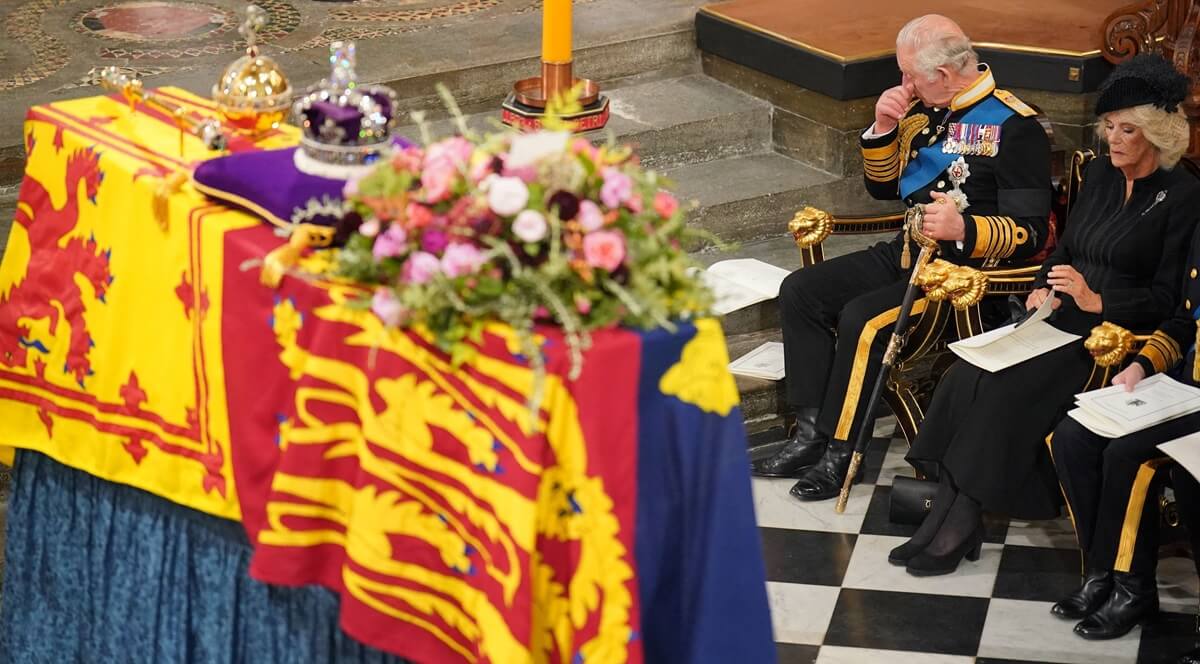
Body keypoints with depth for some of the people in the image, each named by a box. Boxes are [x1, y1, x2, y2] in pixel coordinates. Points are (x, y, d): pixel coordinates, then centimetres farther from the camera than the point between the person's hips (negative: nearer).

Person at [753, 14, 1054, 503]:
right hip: (908, 254, 9)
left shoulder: (1014, 127, -14)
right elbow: (882, 187, 20)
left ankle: (839, 451, -14)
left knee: (862, 319, -28)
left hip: (966, 270, -9)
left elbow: (1030, 231, -16)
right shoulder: (924, 113, 9)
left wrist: (965, 229, -32)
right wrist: (883, 129, 2)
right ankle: (812, 431, -6)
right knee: (800, 292, -3)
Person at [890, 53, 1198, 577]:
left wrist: (1096, 300, -21)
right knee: (966, 377, -20)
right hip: (1062, 319, 7)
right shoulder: (1101, 173, 14)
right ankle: (947, 510, -22)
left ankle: (962, 521, -21)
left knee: (1007, 388, -28)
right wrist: (1045, 290, 0)